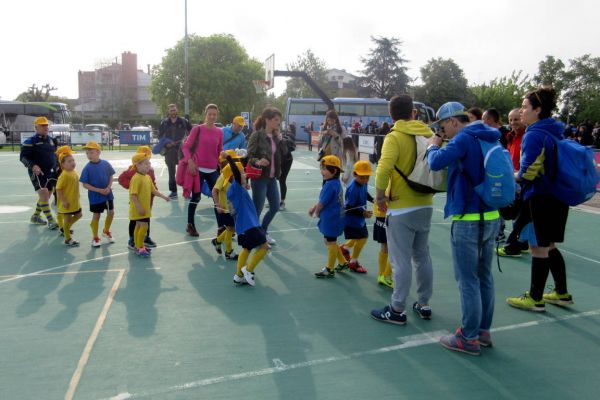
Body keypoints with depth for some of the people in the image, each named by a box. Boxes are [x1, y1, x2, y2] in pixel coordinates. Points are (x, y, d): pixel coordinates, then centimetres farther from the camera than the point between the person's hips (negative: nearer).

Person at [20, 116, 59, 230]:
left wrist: (58, 166, 13)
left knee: (46, 196, 13)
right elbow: (23, 157, -11)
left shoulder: (50, 140, 13)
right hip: (37, 173, -7)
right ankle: (51, 221, -14)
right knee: (44, 195, -15)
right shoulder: (30, 141, -7)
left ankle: (35, 217, 32)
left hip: (51, 173, 7)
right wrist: (32, 166, -27)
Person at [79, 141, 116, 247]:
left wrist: (108, 188, -13)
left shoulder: (106, 164, -7)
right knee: (96, 216, 7)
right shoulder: (87, 168, -14)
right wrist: (99, 190, -20)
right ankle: (95, 237, 23)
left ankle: (106, 231, 38)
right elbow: (85, 184, -12)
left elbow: (111, 176, 3)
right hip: (95, 196, -3)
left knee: (111, 213, 12)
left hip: (108, 194, 3)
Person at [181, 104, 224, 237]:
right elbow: (185, 147, -4)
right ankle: (190, 225, 22)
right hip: (198, 169, -4)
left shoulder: (219, 132, 6)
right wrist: (190, 161, -16)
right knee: (196, 197, 5)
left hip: (213, 170, 4)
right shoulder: (197, 129, -5)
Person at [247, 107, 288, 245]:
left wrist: (280, 138, -6)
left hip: (272, 178, 8)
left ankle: (263, 232, 33)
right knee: (257, 209, 0)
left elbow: (285, 154, 3)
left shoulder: (276, 136, 7)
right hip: (259, 177, -8)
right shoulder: (257, 135, -14)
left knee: (275, 207, 15)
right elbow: (249, 157, -16)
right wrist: (257, 162, -35)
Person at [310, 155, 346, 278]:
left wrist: (316, 213, 0)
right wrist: (314, 208, 11)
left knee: (331, 243, 4)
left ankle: (330, 270, 18)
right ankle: (343, 263, 32)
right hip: (335, 217, 9)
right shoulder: (336, 183, 6)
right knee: (330, 242, 22)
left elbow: (322, 203, -18)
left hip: (330, 219, -9)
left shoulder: (329, 185, -23)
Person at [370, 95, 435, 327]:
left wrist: (380, 196, -13)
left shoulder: (394, 137, -12)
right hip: (426, 204, 6)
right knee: (422, 256, 17)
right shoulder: (428, 134, 6)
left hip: (402, 207, -6)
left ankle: (397, 310, 8)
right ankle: (423, 305, 27)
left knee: (401, 261, 0)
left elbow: (383, 170, -26)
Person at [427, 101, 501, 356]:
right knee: (484, 277, 15)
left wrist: (433, 146, -5)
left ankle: (469, 338, 9)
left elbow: (436, 163, -26)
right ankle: (483, 331, 25)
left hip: (468, 220, -8)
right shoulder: (488, 138, 13)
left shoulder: (464, 138, -13)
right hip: (490, 217, 9)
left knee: (468, 280, 0)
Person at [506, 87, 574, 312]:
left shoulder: (534, 134, -16)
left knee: (538, 249, 2)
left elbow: (528, 172, -21)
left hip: (541, 198, -9)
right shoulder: (555, 132, 11)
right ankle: (562, 293, 28)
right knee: (549, 246, 19)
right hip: (558, 196, 9)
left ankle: (535, 299, 13)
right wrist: (522, 181, 16)